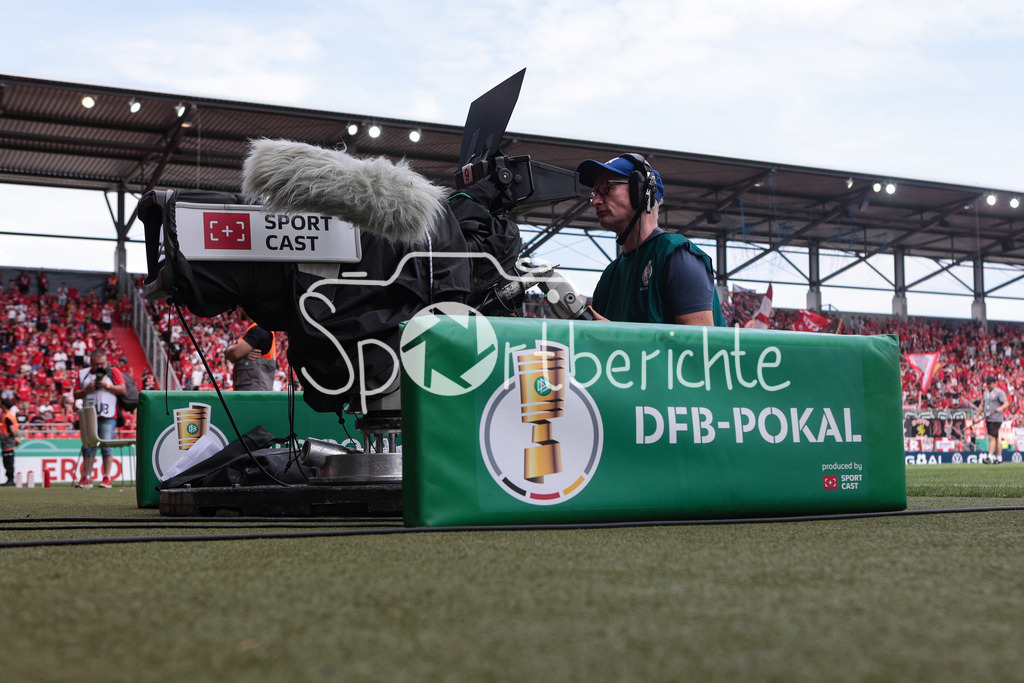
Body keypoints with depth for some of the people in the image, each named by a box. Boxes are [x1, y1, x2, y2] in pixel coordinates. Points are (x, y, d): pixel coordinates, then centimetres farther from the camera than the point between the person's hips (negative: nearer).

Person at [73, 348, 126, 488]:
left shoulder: (113, 372, 7)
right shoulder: (83, 374, 15)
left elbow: (123, 390, -1)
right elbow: (76, 394, 13)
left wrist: (106, 385, -10)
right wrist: (87, 389, -5)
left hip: (108, 417, -3)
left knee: (106, 446, -8)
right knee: (87, 446, 2)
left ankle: (106, 478, -4)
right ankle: (87, 478, 6)